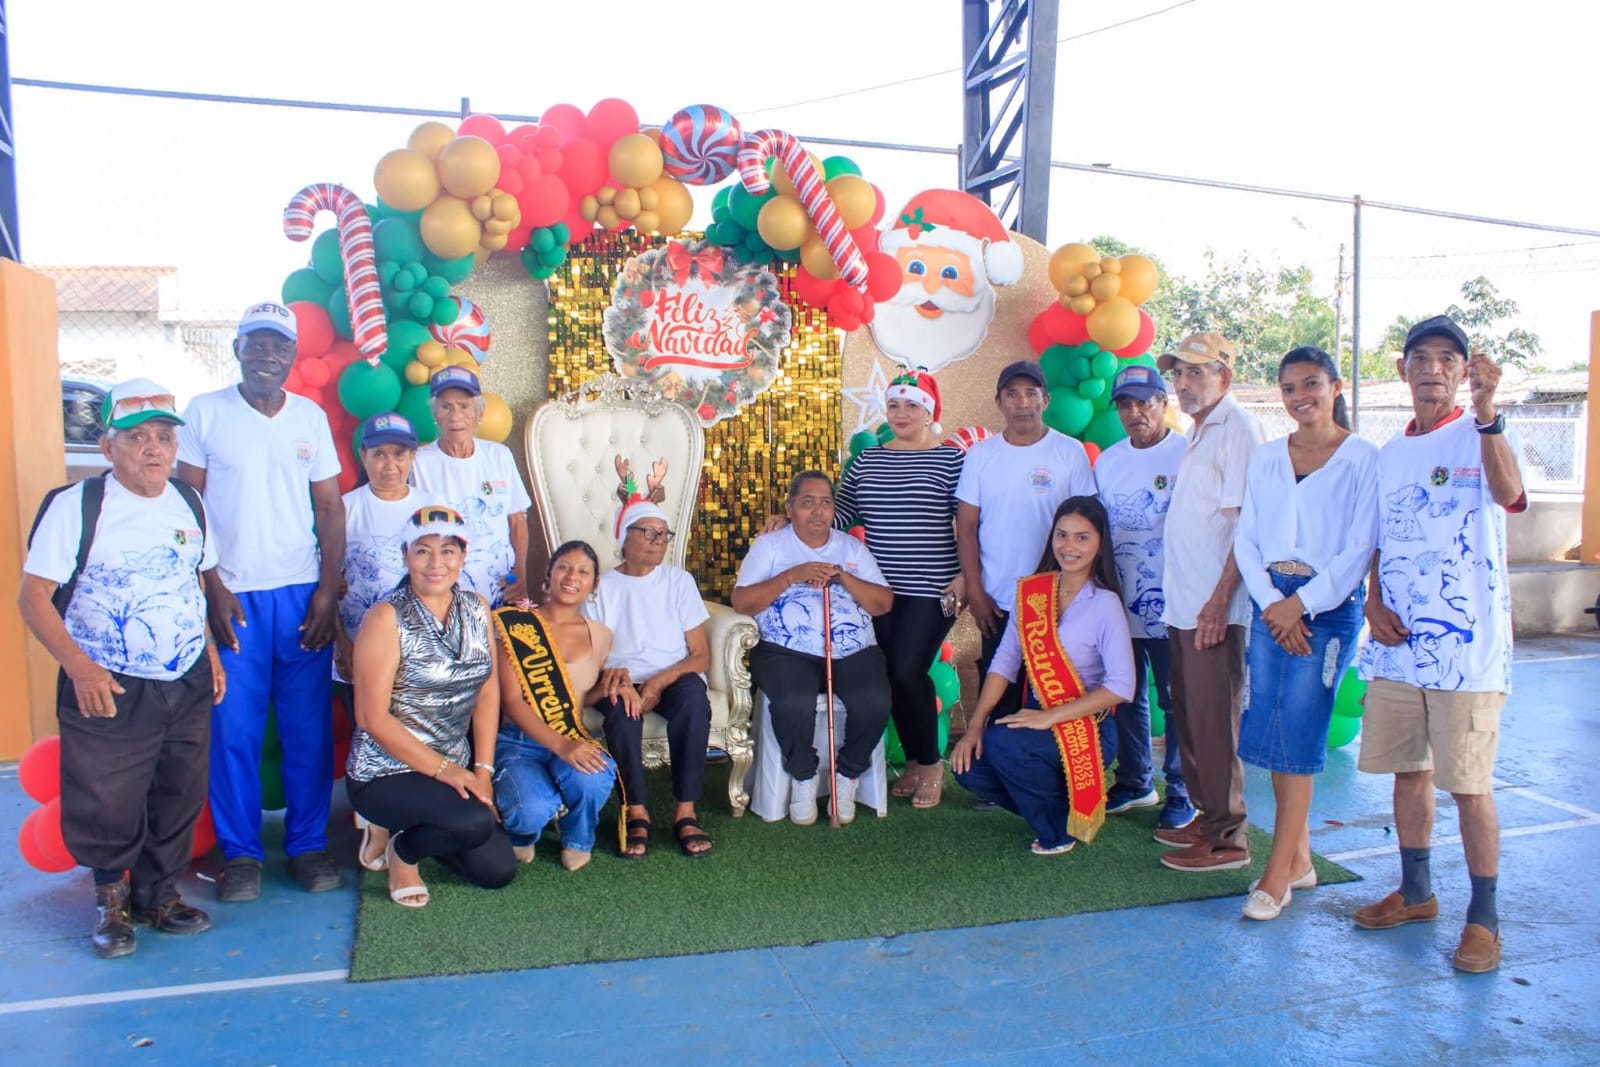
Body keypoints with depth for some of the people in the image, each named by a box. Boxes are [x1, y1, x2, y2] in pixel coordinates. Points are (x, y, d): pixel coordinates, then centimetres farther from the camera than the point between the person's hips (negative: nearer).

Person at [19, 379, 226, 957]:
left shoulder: (190, 504, 5)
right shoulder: (76, 505, -11)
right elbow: (33, 595, -12)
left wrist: (210, 649, 11)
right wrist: (79, 666, -21)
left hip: (187, 687, 5)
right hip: (108, 691, -4)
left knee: (179, 800, 13)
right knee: (105, 806, 5)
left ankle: (159, 894, 33)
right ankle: (113, 901, 29)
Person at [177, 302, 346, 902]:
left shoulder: (311, 417, 8)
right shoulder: (204, 413, 2)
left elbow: (330, 508, 8)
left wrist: (328, 590, -1)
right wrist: (212, 588, -8)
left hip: (302, 593, 2)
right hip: (232, 596, -2)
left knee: (309, 724, 4)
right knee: (233, 727, 2)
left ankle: (308, 843, 18)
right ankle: (240, 852, 16)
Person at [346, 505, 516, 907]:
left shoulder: (476, 609, 3)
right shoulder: (387, 618, -14)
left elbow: (488, 693, 4)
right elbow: (372, 717, -17)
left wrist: (482, 770, -3)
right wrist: (443, 769, -18)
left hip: (456, 770, 6)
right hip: (386, 774, -6)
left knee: (499, 871, 0)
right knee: (475, 823, -30)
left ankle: (414, 829, 26)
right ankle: (403, 849, 4)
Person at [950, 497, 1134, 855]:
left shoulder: (1104, 604, -11)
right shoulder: (1031, 591, 3)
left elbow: (1121, 686, -18)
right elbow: (1004, 663, 0)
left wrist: (1050, 718, -23)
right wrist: (975, 725, -10)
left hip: (1085, 726, -5)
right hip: (1037, 717, 5)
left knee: (1003, 743, -29)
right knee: (969, 765, -15)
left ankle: (1061, 825, -3)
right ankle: (1050, 804, 11)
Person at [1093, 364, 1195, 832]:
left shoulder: (1189, 455, -7)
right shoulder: (1106, 462, 11)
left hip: (1170, 605, -5)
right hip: (1119, 604, 5)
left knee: (1176, 702, 3)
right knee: (1126, 699, 14)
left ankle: (1181, 793, 16)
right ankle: (1134, 783, 28)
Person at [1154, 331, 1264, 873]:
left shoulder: (1237, 428, -11)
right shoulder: (1199, 431, 18)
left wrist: (1219, 599, -21)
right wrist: (1180, 596, 15)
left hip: (1214, 608, -9)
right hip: (1182, 605, 9)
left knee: (1214, 721, -3)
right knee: (1189, 717, 15)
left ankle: (1227, 838, 7)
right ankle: (1208, 816, 27)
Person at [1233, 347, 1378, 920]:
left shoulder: (1363, 459, -3)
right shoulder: (1266, 457, 11)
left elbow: (1360, 548, -8)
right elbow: (1246, 538, 6)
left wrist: (1300, 603, -13)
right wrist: (1271, 602, -7)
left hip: (1329, 606, -5)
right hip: (1271, 604, 5)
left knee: (1297, 736, -6)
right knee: (1274, 731, 6)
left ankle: (1277, 874, 2)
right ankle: (1300, 859, 21)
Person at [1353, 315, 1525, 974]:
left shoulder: (1481, 436, -4)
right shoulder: (1388, 455, 14)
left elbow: (1508, 492, -26)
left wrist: (1486, 411, -39)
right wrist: (1374, 602, 2)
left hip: (1465, 645, -6)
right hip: (1395, 643, 6)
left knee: (1468, 785, -1)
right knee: (1407, 770, 14)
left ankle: (1483, 918, 14)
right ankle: (1416, 892, 30)